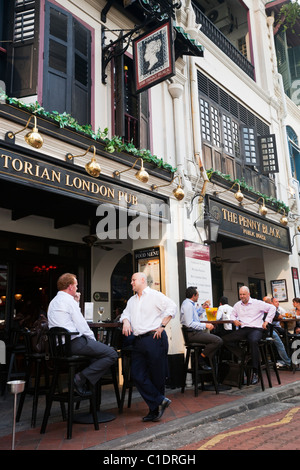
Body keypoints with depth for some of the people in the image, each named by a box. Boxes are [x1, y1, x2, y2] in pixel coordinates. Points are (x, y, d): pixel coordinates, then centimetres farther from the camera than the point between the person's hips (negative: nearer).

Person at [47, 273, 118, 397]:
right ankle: (82, 378, -12)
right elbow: (81, 324, -13)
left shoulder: (53, 301, 18)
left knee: (98, 348, 27)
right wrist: (92, 339, 0)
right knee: (112, 354, -11)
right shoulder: (68, 300, -12)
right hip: (74, 342, -10)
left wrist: (76, 302, 18)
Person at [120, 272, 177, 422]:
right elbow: (126, 313, 23)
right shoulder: (132, 300, 22)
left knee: (157, 375, 0)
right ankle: (160, 401, 6)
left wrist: (162, 325, -12)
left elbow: (172, 307, -9)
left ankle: (155, 409, 15)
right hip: (138, 341, 7)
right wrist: (125, 321, -1)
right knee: (137, 375, -1)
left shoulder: (155, 295, -1)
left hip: (154, 338, -7)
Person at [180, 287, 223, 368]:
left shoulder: (190, 303, 17)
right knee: (218, 341, -20)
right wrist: (205, 325, -23)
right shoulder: (188, 305, -17)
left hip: (196, 331, 11)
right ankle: (201, 359, -7)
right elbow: (189, 324, -25)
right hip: (192, 333, -11)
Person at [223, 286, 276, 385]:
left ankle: (255, 373, -34)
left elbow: (272, 308, 3)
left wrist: (267, 321, -2)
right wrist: (234, 320, 10)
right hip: (243, 330, 5)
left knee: (253, 341, -40)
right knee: (225, 340, -16)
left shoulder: (257, 303, 3)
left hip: (256, 329, -5)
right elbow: (233, 314, 33)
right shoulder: (237, 305, 17)